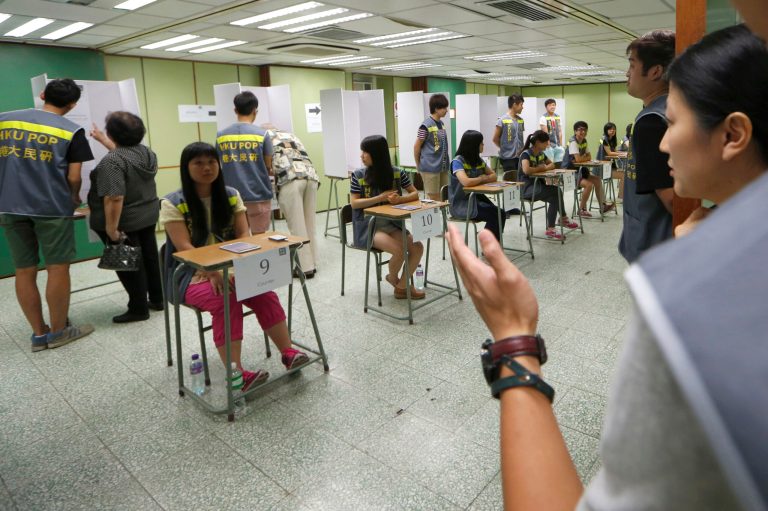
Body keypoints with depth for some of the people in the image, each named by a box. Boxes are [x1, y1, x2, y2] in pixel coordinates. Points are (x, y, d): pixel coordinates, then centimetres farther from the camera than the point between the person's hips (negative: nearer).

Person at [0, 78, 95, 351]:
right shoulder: (72, 131, -1)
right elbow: (73, 177, -3)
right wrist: (74, 198, 18)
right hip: (52, 207, -4)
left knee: (24, 271, 10)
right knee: (58, 268, 4)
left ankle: (39, 334, 18)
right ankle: (59, 331, 13)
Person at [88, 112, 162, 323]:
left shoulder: (111, 162, -22)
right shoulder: (146, 151, 4)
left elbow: (114, 198, -28)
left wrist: (112, 229, -23)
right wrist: (102, 139, 32)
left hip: (125, 222, -8)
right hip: (148, 215, 8)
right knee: (149, 257, 14)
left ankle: (139, 309, 9)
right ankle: (157, 299, 23)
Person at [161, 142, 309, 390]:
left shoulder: (231, 196, 5)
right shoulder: (173, 203, -8)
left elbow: (244, 236, 0)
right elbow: (184, 248, -16)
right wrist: (213, 273, -29)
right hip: (192, 274, -4)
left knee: (264, 293, -23)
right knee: (226, 302, -33)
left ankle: (288, 352, -17)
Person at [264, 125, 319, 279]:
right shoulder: (291, 135, 36)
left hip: (290, 178, -5)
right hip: (311, 176, 5)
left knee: (297, 226, -1)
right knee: (309, 224, 13)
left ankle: (306, 268, 2)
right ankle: (312, 264, 17)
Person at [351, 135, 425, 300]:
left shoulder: (397, 173, 0)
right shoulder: (358, 175, -6)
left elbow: (415, 193, 4)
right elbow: (354, 203, -7)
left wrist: (400, 199, -18)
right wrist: (380, 197, -18)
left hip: (391, 223, 4)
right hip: (368, 226, -3)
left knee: (417, 247, -18)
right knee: (399, 251, -26)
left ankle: (402, 286, 2)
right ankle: (393, 278, 8)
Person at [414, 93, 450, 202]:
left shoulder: (441, 124, 11)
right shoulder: (426, 125, -13)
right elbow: (417, 146, -7)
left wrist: (445, 163, 15)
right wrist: (418, 165, 2)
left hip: (443, 167, 7)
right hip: (430, 168, -7)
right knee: (434, 199, -1)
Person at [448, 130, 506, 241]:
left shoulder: (479, 160, 9)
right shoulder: (458, 161, -15)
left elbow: (494, 176, 12)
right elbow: (466, 182, -30)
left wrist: (483, 178, -10)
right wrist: (482, 179, -11)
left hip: (476, 197, 7)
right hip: (461, 204, -7)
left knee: (501, 214, -14)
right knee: (494, 215, -21)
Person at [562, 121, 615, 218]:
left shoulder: (584, 141, 7)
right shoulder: (573, 142, -19)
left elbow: (589, 157, 8)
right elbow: (578, 159, -28)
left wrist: (582, 158, -12)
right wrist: (585, 157, -7)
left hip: (579, 169, 9)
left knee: (598, 180, 4)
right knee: (589, 184, -23)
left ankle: (603, 206, 12)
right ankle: (582, 210, -8)